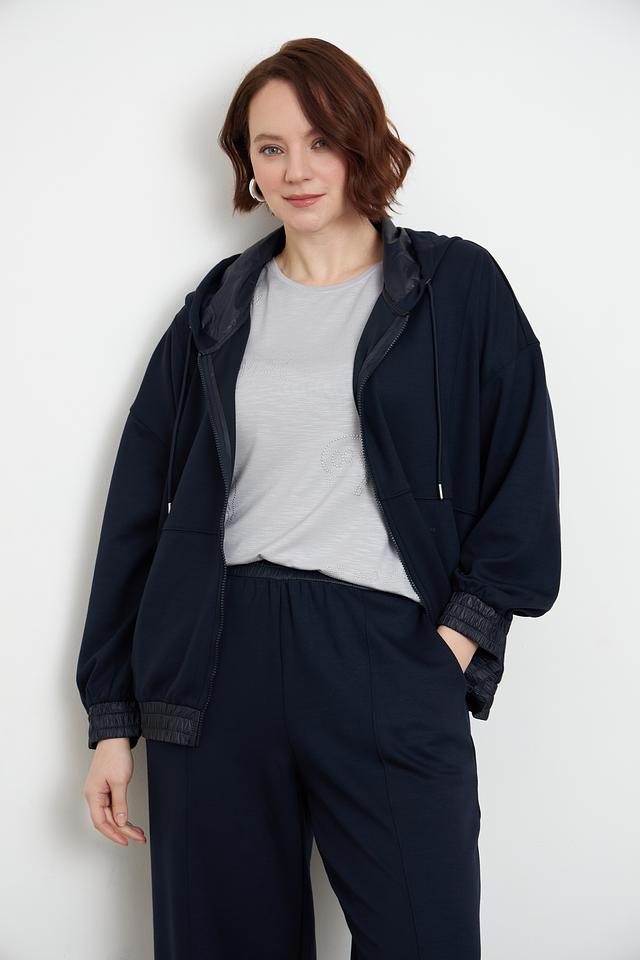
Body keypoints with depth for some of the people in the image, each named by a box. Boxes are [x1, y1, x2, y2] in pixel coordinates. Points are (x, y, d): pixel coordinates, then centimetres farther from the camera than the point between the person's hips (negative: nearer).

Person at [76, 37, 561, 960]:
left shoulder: (458, 287, 6)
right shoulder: (217, 311, 12)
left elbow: (523, 484, 3)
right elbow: (140, 506, 11)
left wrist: (456, 643, -8)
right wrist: (113, 715, 8)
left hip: (390, 661, -2)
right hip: (215, 663, 3)